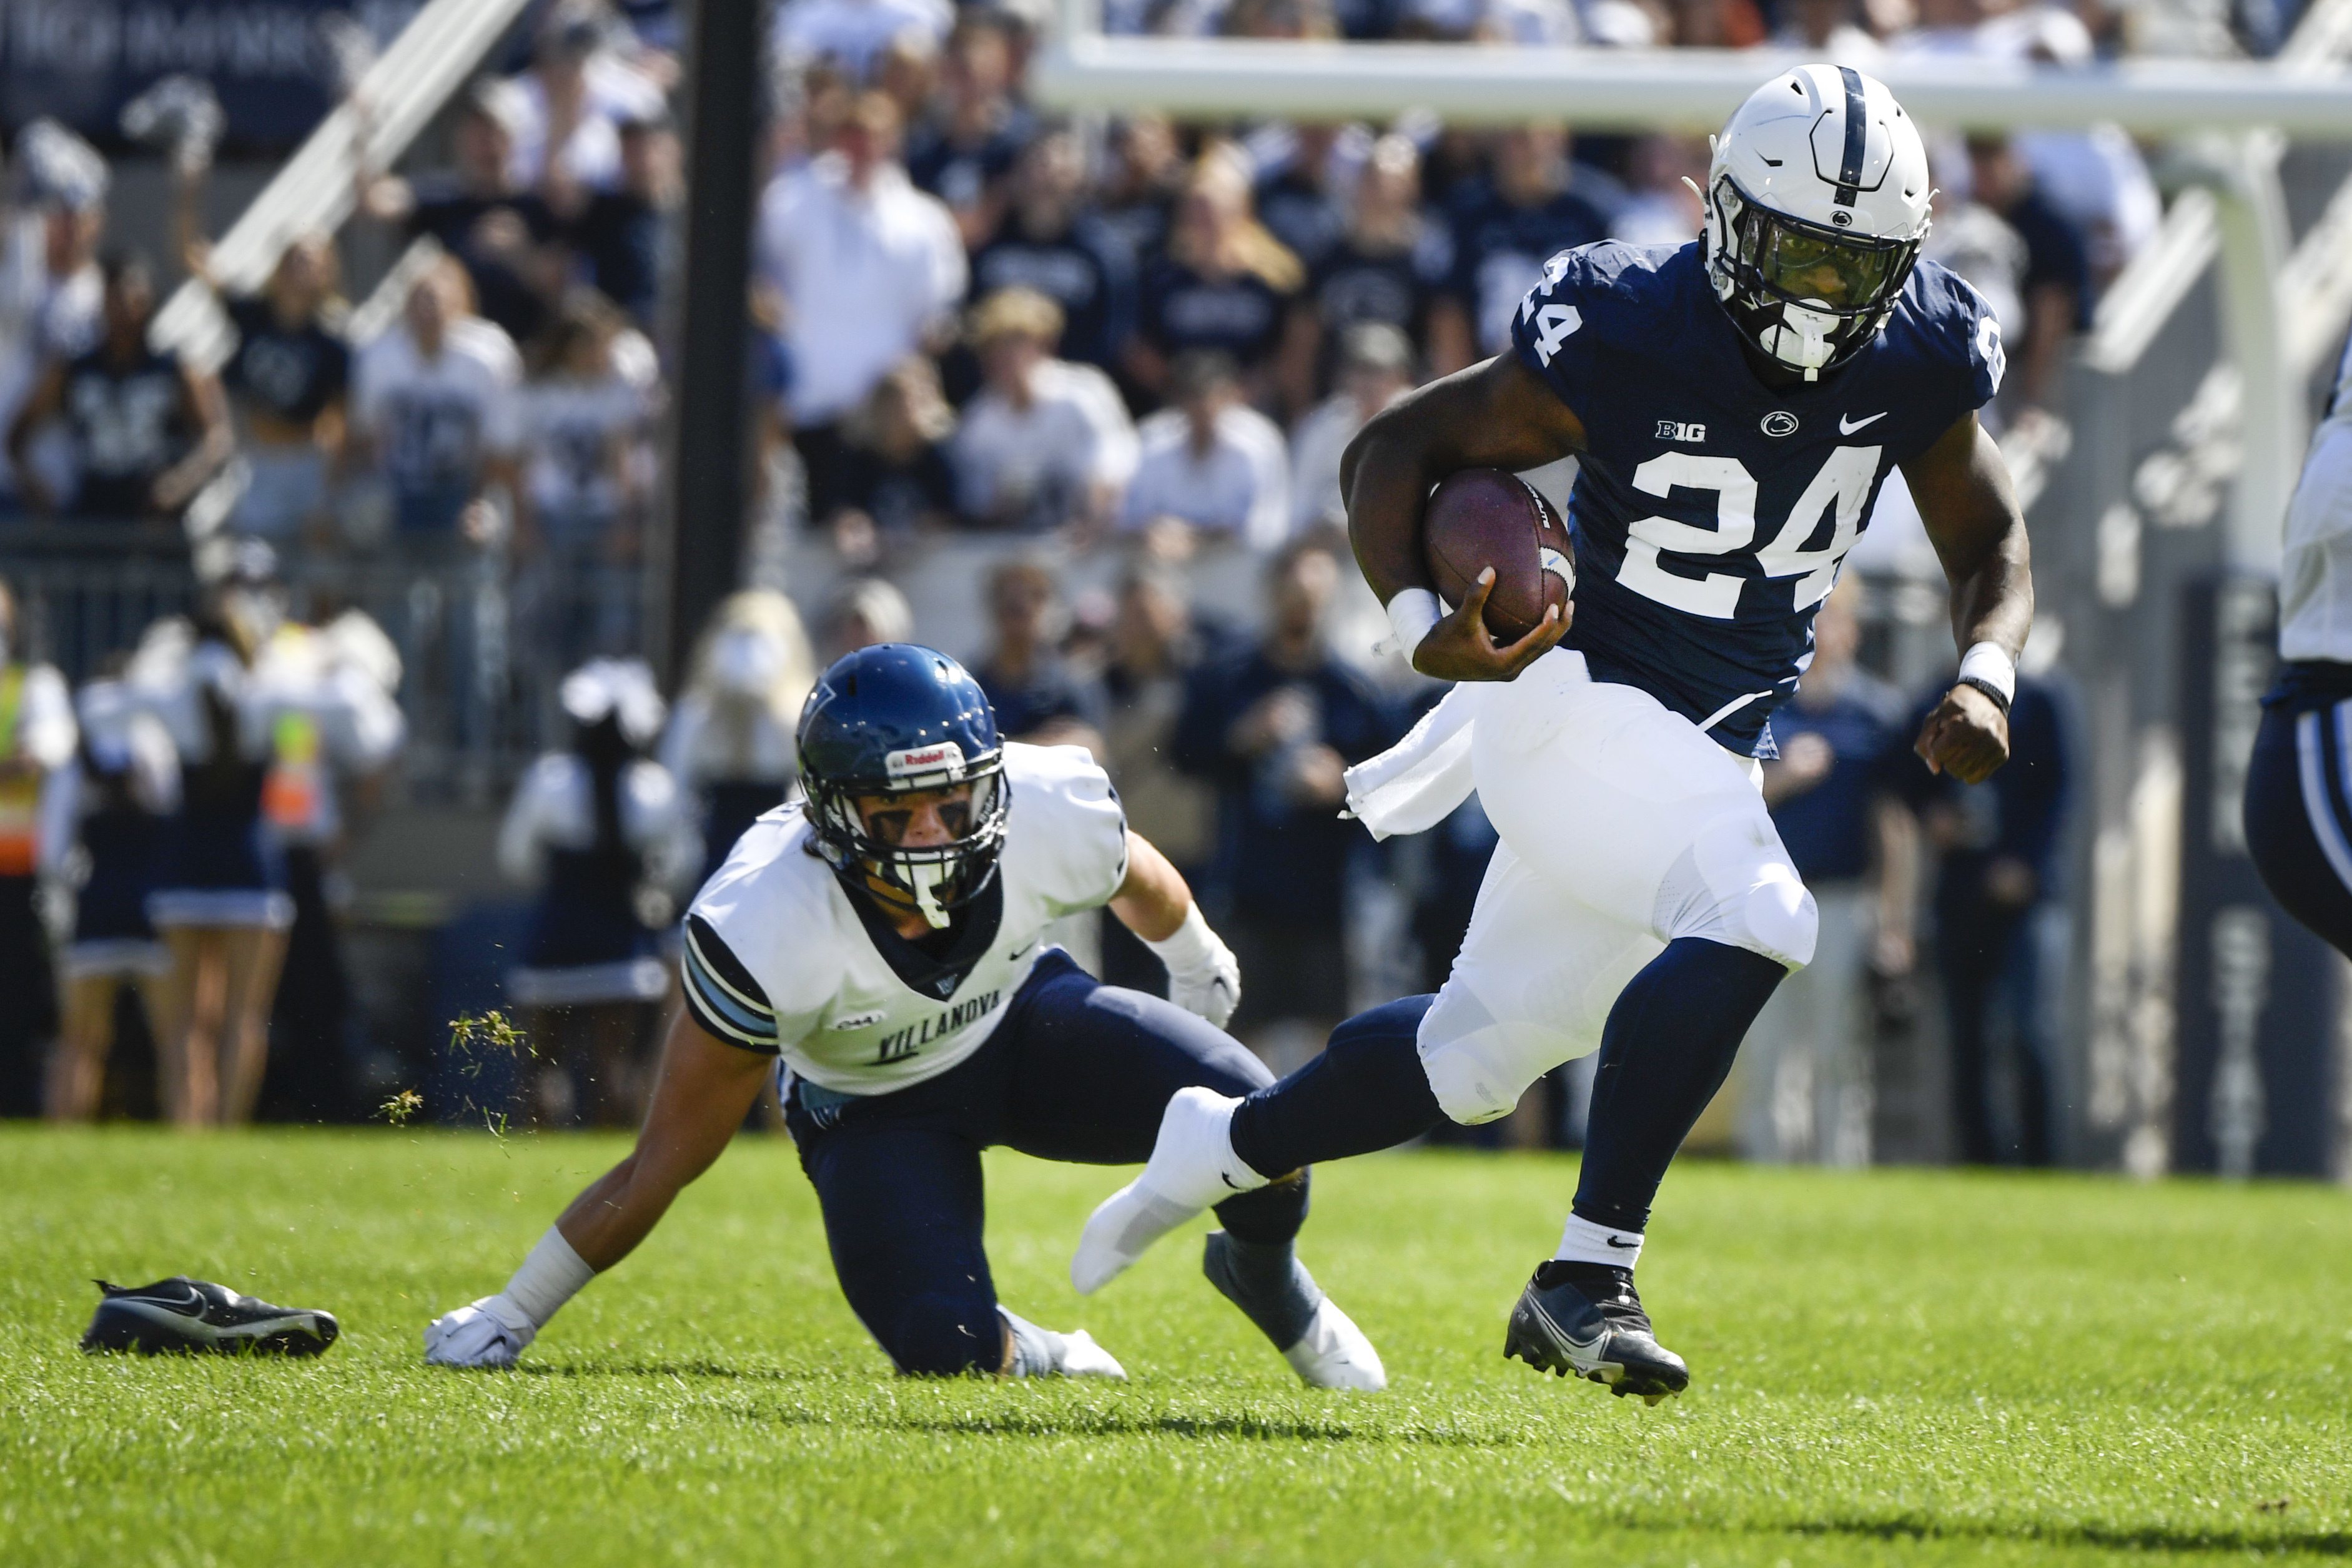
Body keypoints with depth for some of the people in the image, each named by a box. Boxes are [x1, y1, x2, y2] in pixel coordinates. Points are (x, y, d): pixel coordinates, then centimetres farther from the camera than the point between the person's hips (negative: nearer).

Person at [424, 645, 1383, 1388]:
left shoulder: (1051, 816, -31)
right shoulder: (765, 934, -38)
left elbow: (1143, 885, -1)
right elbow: (664, 1166, -26)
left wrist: (1199, 970, 20)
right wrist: (509, 1323, -21)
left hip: (1018, 1022, 3)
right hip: (872, 1102, -3)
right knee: (946, 1349, -25)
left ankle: (1265, 1279, 17)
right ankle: (1029, 1359, 15)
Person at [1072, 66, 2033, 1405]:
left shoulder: (1917, 353, -6)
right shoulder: (1625, 335, -20)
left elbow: (1993, 547, 7)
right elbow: (1400, 449, -9)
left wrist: (1984, 681, -14)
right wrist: (1423, 625, -27)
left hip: (1707, 758, 7)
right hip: (1578, 708, -7)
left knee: (1479, 1054, 16)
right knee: (1754, 924, -31)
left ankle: (1230, 1146, 41)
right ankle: (1588, 1279, -26)